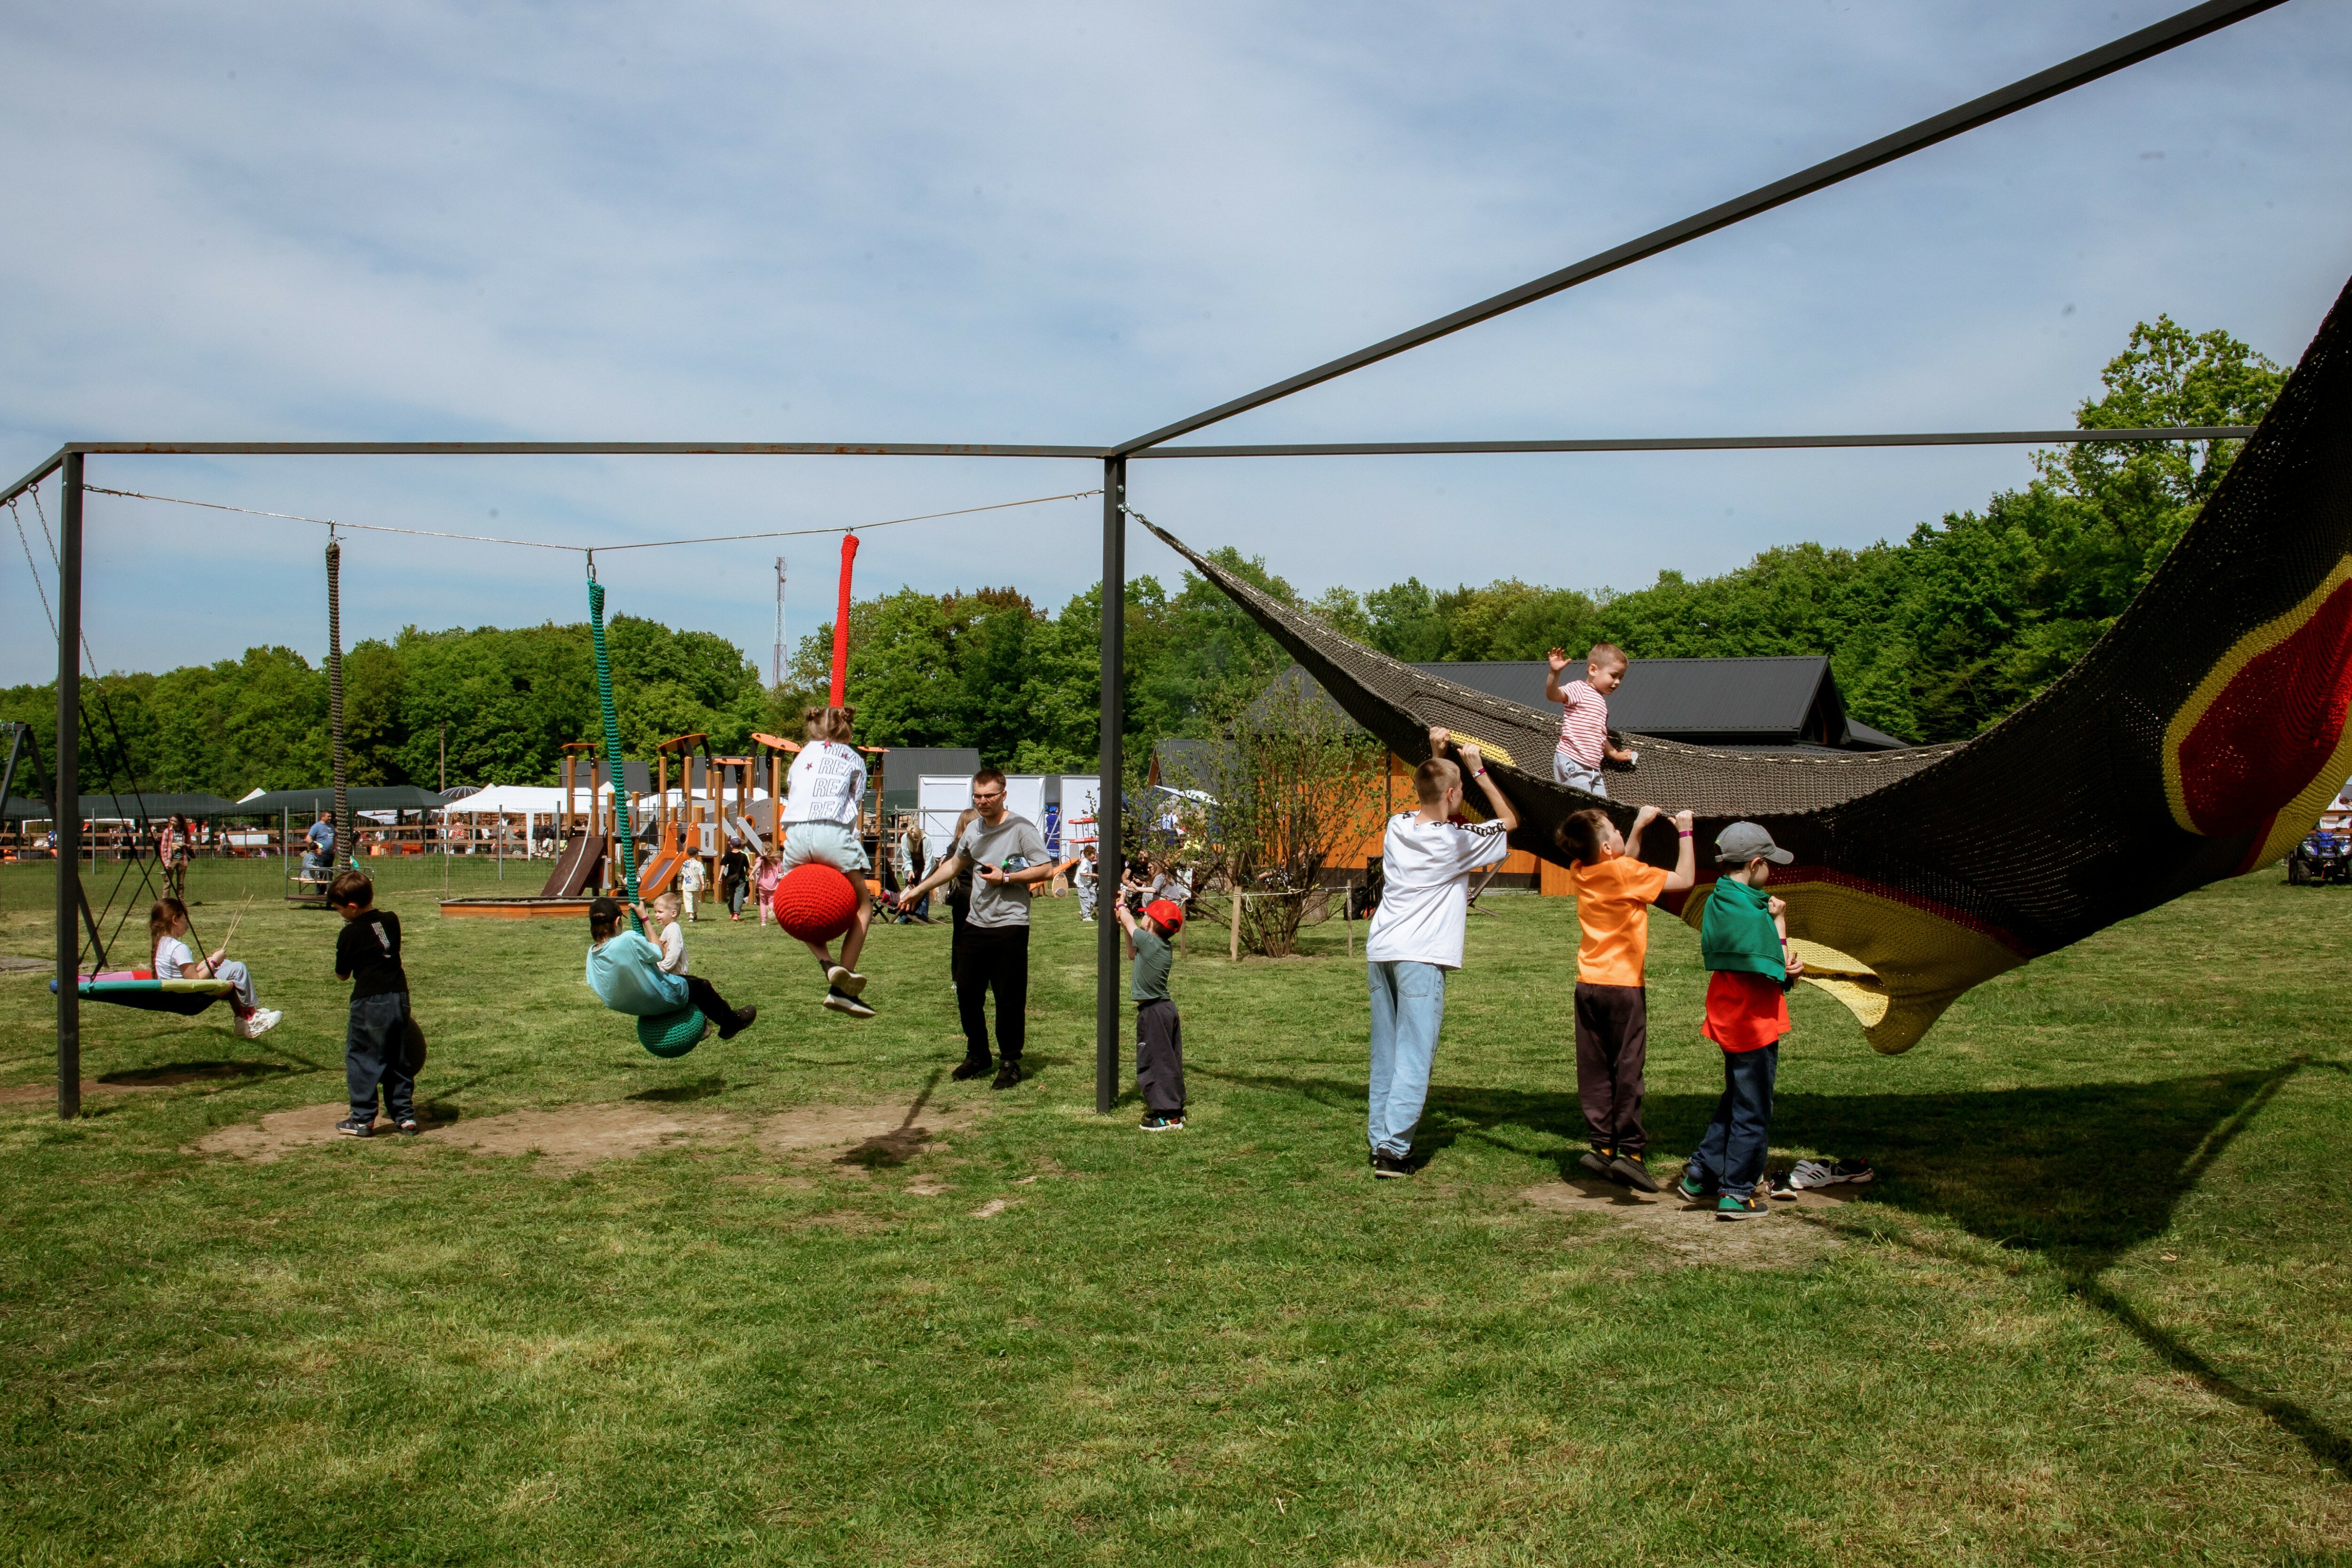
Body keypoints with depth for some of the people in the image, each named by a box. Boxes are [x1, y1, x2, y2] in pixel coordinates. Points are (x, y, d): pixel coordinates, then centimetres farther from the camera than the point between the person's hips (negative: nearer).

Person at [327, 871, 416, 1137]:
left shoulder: (350, 934, -8)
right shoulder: (392, 920, 8)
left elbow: (342, 975, 3)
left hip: (369, 1003, -6)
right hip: (400, 998, 6)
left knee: (360, 1059, 5)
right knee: (398, 1060, 14)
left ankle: (362, 1120, 6)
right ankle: (405, 1117, 16)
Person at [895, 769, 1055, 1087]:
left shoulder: (1021, 828, -9)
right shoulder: (973, 829, 13)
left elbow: (1045, 869, -13)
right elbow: (954, 865, 27)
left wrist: (1005, 877, -17)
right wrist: (917, 890, 28)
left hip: (1010, 926, -7)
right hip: (976, 923, 7)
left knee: (1009, 999, -3)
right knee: (967, 992, 11)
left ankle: (1010, 1063, 11)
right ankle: (977, 1055, 28)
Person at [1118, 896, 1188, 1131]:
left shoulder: (1147, 940, -16)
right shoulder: (1166, 949, 9)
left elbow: (1129, 922, 3)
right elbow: (1132, 955, 25)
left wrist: (1121, 906, 22)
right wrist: (1126, 928, 22)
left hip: (1152, 1012, -9)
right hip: (1168, 1007, 9)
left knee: (1152, 1063, -5)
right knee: (1170, 1060, 15)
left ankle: (1167, 1116, -5)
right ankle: (1176, 1108, 24)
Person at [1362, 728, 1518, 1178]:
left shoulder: (1397, 827, 9)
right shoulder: (1457, 840, -7)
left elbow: (1429, 811, 33)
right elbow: (1510, 821, 8)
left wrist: (1436, 756, 28)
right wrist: (1477, 769, 7)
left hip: (1380, 951, 7)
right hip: (1421, 956, -7)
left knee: (1385, 1053, 12)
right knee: (1414, 1055, -5)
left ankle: (1380, 1140, 15)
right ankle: (1394, 1148, -10)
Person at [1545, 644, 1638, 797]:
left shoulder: (1602, 701, 23)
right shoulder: (1579, 689, -5)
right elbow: (1553, 695, -25)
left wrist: (1613, 754, 45)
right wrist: (1555, 673, -41)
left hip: (1593, 767, 10)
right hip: (1572, 763, -10)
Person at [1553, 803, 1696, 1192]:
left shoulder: (1581, 871, 5)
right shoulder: (1625, 873, -14)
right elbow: (1685, 879, -9)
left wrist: (1640, 826, 22)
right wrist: (1685, 832, 0)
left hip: (1588, 985, 6)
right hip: (1623, 985, -6)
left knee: (1595, 1071, 7)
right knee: (1627, 1069, -2)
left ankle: (1602, 1144, 4)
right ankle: (1630, 1150, -4)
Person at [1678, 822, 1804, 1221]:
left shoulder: (1717, 902, 5)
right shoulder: (1752, 912, -23)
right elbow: (1774, 972, -17)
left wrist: (1787, 965, -7)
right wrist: (1779, 921, -10)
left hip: (1728, 1019, 9)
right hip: (1756, 1021, -9)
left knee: (1734, 1100, 23)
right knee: (1753, 1111, 4)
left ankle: (1700, 1173, 24)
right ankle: (1736, 1194, 11)